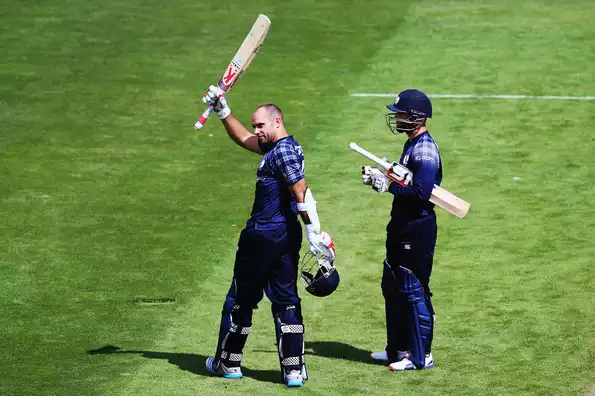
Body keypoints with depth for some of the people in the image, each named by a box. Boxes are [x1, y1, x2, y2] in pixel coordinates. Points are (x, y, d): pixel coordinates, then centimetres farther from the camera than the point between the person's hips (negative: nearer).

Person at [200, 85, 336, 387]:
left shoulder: (283, 151, -17)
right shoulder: (280, 147, 13)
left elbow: (302, 192, -24)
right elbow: (242, 138, 26)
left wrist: (313, 231, -28)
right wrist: (222, 110, 20)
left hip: (263, 237, -9)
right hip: (287, 237, 9)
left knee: (240, 299, 7)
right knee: (286, 301, 7)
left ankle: (228, 363, 20)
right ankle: (294, 370, 3)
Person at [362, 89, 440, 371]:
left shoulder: (424, 150, -19)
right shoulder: (412, 145, 13)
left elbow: (420, 192, -28)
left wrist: (388, 185, -22)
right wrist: (378, 176, 3)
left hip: (418, 229, -11)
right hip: (402, 227, 11)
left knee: (413, 290, -5)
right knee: (392, 287, 17)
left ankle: (421, 356, 3)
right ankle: (399, 348, 28)